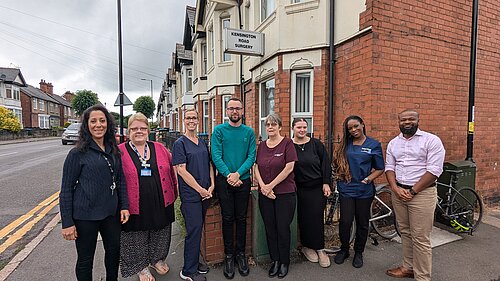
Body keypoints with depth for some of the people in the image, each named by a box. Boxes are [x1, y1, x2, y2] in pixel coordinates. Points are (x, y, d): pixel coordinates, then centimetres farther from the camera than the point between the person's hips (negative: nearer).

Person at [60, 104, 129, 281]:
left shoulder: (114, 151, 4)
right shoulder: (77, 153, -10)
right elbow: (66, 190, -8)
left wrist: (124, 206, 3)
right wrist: (67, 223, -9)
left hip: (111, 213, 5)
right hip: (85, 215, -4)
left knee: (114, 251, 19)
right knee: (85, 260, 13)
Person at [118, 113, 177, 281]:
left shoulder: (159, 148, 3)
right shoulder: (120, 152, -4)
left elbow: (172, 170, 10)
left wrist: (173, 193, 10)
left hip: (160, 204, 3)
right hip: (135, 206, -2)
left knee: (159, 235, 19)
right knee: (137, 239, 15)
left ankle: (157, 259, 44)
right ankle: (141, 267, 38)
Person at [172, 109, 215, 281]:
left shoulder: (203, 142, 12)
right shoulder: (180, 143, -6)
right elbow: (181, 170, -13)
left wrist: (211, 186, 0)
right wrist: (201, 190, -13)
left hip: (205, 193, 6)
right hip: (190, 194, -6)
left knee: (198, 228, 15)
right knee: (194, 229, -2)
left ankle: (194, 262, 32)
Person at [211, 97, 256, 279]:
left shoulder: (249, 132, 4)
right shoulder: (219, 130, -1)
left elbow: (252, 156, -3)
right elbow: (216, 156, -9)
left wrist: (238, 173, -17)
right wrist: (228, 174, -20)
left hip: (243, 180, 2)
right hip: (224, 180, -1)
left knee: (241, 218, 11)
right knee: (228, 218, 8)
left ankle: (241, 253, 29)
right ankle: (229, 255, 24)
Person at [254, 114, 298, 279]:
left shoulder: (287, 143, -6)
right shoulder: (262, 145, 8)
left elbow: (289, 167, -13)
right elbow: (257, 168, 6)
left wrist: (271, 185, -13)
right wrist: (263, 186, -9)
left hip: (285, 194, -4)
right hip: (265, 195, 4)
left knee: (283, 229, 6)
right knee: (270, 229, 12)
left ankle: (284, 262, 26)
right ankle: (275, 261, 30)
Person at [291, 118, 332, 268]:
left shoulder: (316, 144, 0)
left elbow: (325, 164, 1)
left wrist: (326, 183, -4)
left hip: (318, 187, 0)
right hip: (300, 188, 0)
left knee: (317, 217, 3)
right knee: (304, 218, 6)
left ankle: (319, 248, 18)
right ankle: (307, 246, 25)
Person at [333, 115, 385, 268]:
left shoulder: (374, 145, 1)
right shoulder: (345, 144, 7)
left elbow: (380, 169, 2)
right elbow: (338, 163, 16)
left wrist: (367, 179, -9)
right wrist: (339, 174, 1)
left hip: (364, 190, -1)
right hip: (346, 189, 1)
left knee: (362, 223, 10)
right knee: (345, 221, -2)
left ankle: (359, 252, 31)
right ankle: (344, 249, 23)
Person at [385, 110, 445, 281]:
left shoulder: (431, 140, -7)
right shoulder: (393, 143, 10)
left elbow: (434, 170, -13)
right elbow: (389, 167, 8)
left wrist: (412, 191, -14)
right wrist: (396, 188, -7)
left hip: (421, 193, -5)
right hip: (398, 192, 5)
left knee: (420, 239, 0)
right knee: (405, 233, 16)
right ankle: (408, 267, 32)